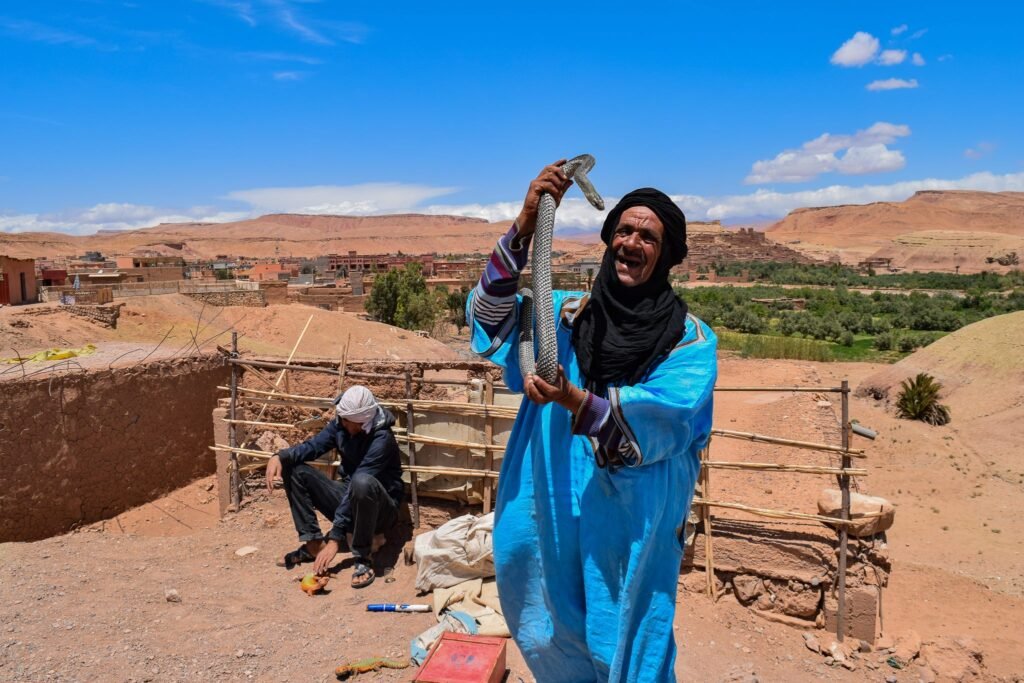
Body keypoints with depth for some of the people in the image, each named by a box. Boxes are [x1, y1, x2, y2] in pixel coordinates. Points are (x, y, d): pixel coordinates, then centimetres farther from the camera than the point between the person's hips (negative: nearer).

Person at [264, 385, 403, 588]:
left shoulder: (382, 439, -27)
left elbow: (359, 486, -32)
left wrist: (335, 538, -36)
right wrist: (280, 456, -29)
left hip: (380, 509, -6)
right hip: (349, 499, 6)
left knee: (362, 483, -41)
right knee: (294, 470, -7)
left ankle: (363, 557, -21)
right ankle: (313, 543, -4)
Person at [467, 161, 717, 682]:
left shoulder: (690, 341, -5)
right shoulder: (566, 313, 3)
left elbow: (661, 420, -19)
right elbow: (491, 317, -9)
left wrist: (576, 401, -35)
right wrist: (525, 227, -18)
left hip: (632, 533, -2)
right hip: (552, 521, 3)